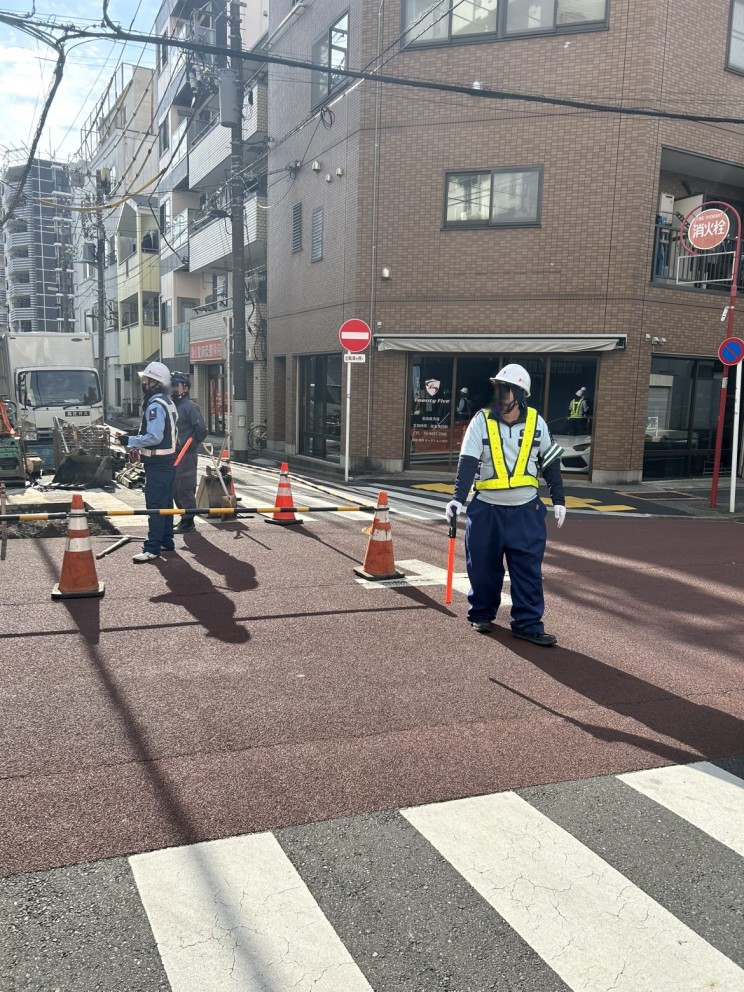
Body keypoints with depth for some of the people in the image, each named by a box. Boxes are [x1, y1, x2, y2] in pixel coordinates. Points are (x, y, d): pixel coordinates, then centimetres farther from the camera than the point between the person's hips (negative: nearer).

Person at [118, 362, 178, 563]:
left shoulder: (155, 405, -18)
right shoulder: (167, 402, 14)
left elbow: (154, 437, -25)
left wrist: (130, 440, -17)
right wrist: (134, 440, 19)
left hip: (157, 463, -10)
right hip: (168, 461, 10)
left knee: (155, 505, -9)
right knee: (165, 503, 15)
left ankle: (152, 548, -8)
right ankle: (166, 541, 24)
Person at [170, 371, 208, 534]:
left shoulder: (190, 407, -11)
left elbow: (201, 430, -16)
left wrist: (190, 445, -11)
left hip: (187, 456, -9)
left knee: (185, 489, -5)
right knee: (175, 489, 14)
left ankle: (188, 522, 3)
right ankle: (185, 520, 24)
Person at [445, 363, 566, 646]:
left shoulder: (536, 423, 1)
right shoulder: (481, 421, -5)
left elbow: (551, 464, 10)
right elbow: (467, 463, -13)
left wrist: (559, 500, 9)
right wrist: (458, 497, -24)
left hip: (526, 511, 1)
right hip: (486, 510, -1)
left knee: (529, 569, 1)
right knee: (483, 568, 8)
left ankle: (528, 623, 8)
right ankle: (481, 614, 27)